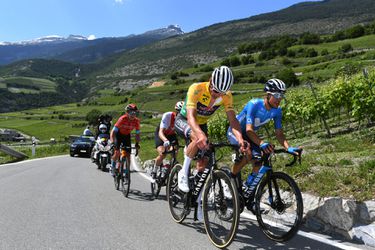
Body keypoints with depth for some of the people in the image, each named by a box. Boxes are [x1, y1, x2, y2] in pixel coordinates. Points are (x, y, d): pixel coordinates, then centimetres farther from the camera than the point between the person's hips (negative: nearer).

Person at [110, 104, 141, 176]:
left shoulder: (137, 121, -22)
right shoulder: (122, 119, -32)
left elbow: (138, 133, -9)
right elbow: (113, 131, -32)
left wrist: (137, 144, -19)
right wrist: (112, 142, -41)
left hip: (127, 136, 3)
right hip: (118, 134, -3)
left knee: (128, 154, -5)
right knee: (117, 152, -19)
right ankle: (113, 167, 6)